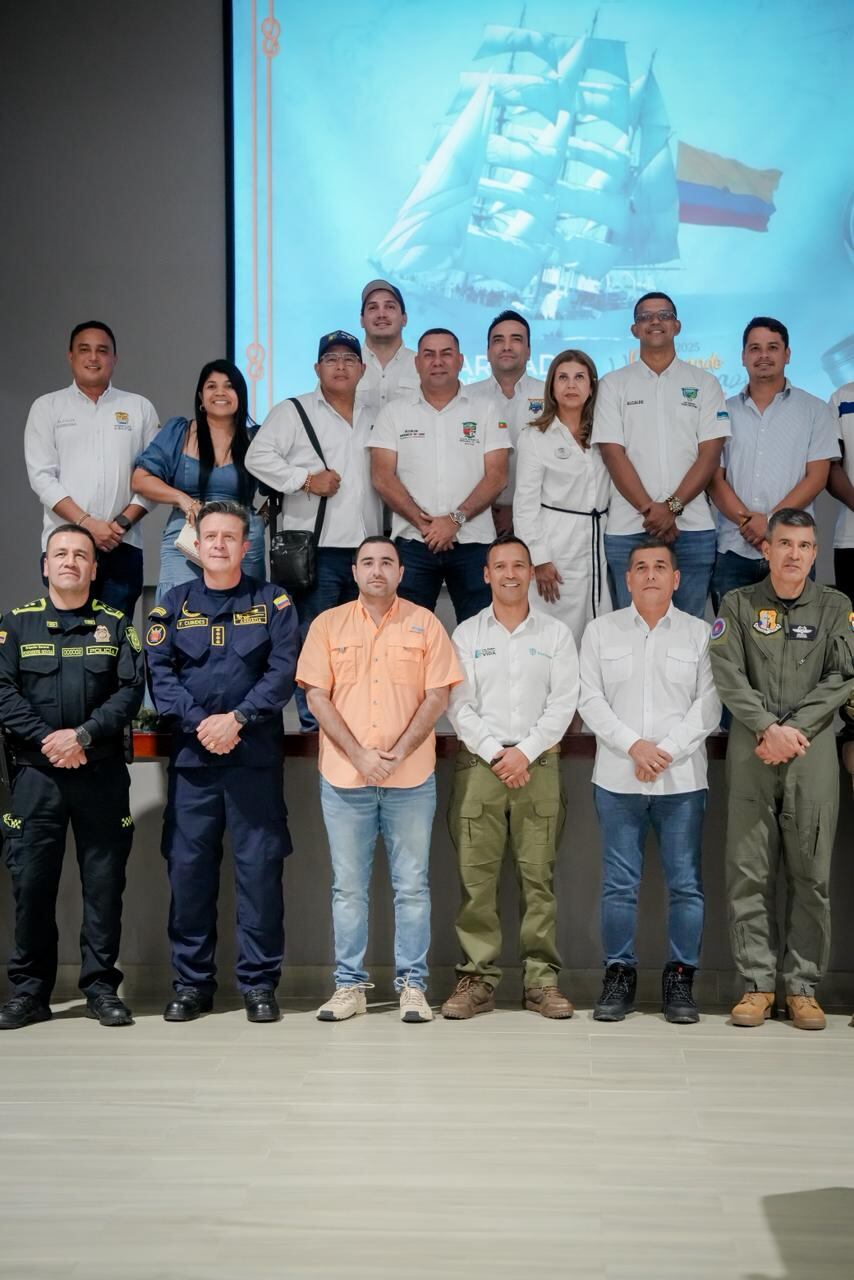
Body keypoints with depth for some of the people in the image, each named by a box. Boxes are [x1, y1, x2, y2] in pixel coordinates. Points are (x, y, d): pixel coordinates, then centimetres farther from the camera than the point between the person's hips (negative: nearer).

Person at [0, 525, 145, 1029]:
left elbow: (132, 690, -3)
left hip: (103, 775, 0)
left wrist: (82, 735, -15)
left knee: (104, 882, 3)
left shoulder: (115, 625, 8)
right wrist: (46, 739, -15)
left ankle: (102, 987, 12)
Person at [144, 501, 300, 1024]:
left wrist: (237, 718, -15)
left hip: (256, 756, -1)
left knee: (260, 868, 0)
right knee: (189, 867, 4)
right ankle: (192, 983, 15)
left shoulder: (273, 602, 5)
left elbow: (283, 671, -5)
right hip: (191, 755, 2)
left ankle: (260, 983, 9)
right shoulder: (174, 604, 9)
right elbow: (159, 673, 0)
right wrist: (199, 724, -13)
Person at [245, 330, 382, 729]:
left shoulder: (373, 419, 19)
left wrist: (384, 540, 13)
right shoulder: (293, 412, 4)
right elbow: (258, 457, -6)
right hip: (316, 547, -5)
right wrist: (306, 479, -14)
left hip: (366, 547, 5)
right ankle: (314, 720, 0)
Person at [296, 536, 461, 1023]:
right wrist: (359, 755, -10)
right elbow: (317, 696, 0)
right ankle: (350, 984, 15)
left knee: (412, 885, 4)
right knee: (349, 886, 7)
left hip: (411, 777, -1)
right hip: (344, 777, 1)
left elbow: (438, 696, -1)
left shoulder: (425, 624, 4)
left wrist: (399, 752, -11)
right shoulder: (328, 625, 5)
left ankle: (413, 985, 12)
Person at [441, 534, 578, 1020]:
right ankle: (478, 978, 3)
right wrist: (494, 753, -9)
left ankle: (542, 978, 4)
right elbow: (460, 705, 3)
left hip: (539, 764, 0)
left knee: (539, 875, -1)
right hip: (480, 763, 1)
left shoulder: (556, 633, 9)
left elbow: (563, 703, 1)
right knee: (476, 876, -2)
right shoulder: (467, 634, 10)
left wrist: (525, 752, -9)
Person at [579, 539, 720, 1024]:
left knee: (686, 883, 1)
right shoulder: (601, 631, 8)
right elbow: (590, 699, 2)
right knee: (620, 884, 3)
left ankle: (681, 979, 10)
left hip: (682, 780, 0)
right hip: (617, 780, 1)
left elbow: (709, 704, -1)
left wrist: (666, 751, -12)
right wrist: (634, 745, -11)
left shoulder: (700, 634, 6)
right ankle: (619, 975, 12)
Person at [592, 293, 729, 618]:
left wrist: (672, 506, -11)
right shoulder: (613, 384, 9)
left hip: (693, 528, 0)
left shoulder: (704, 383, 11)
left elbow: (710, 454, 2)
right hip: (628, 528, 0)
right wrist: (649, 509, -12)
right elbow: (613, 454, -1)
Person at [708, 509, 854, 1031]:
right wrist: (769, 728, -13)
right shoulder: (738, 605, 8)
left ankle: (804, 987, 8)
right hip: (752, 750, 0)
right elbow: (729, 676, -1)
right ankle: (758, 984, 7)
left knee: (812, 874, 0)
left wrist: (794, 729, -10)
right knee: (750, 872, 0)